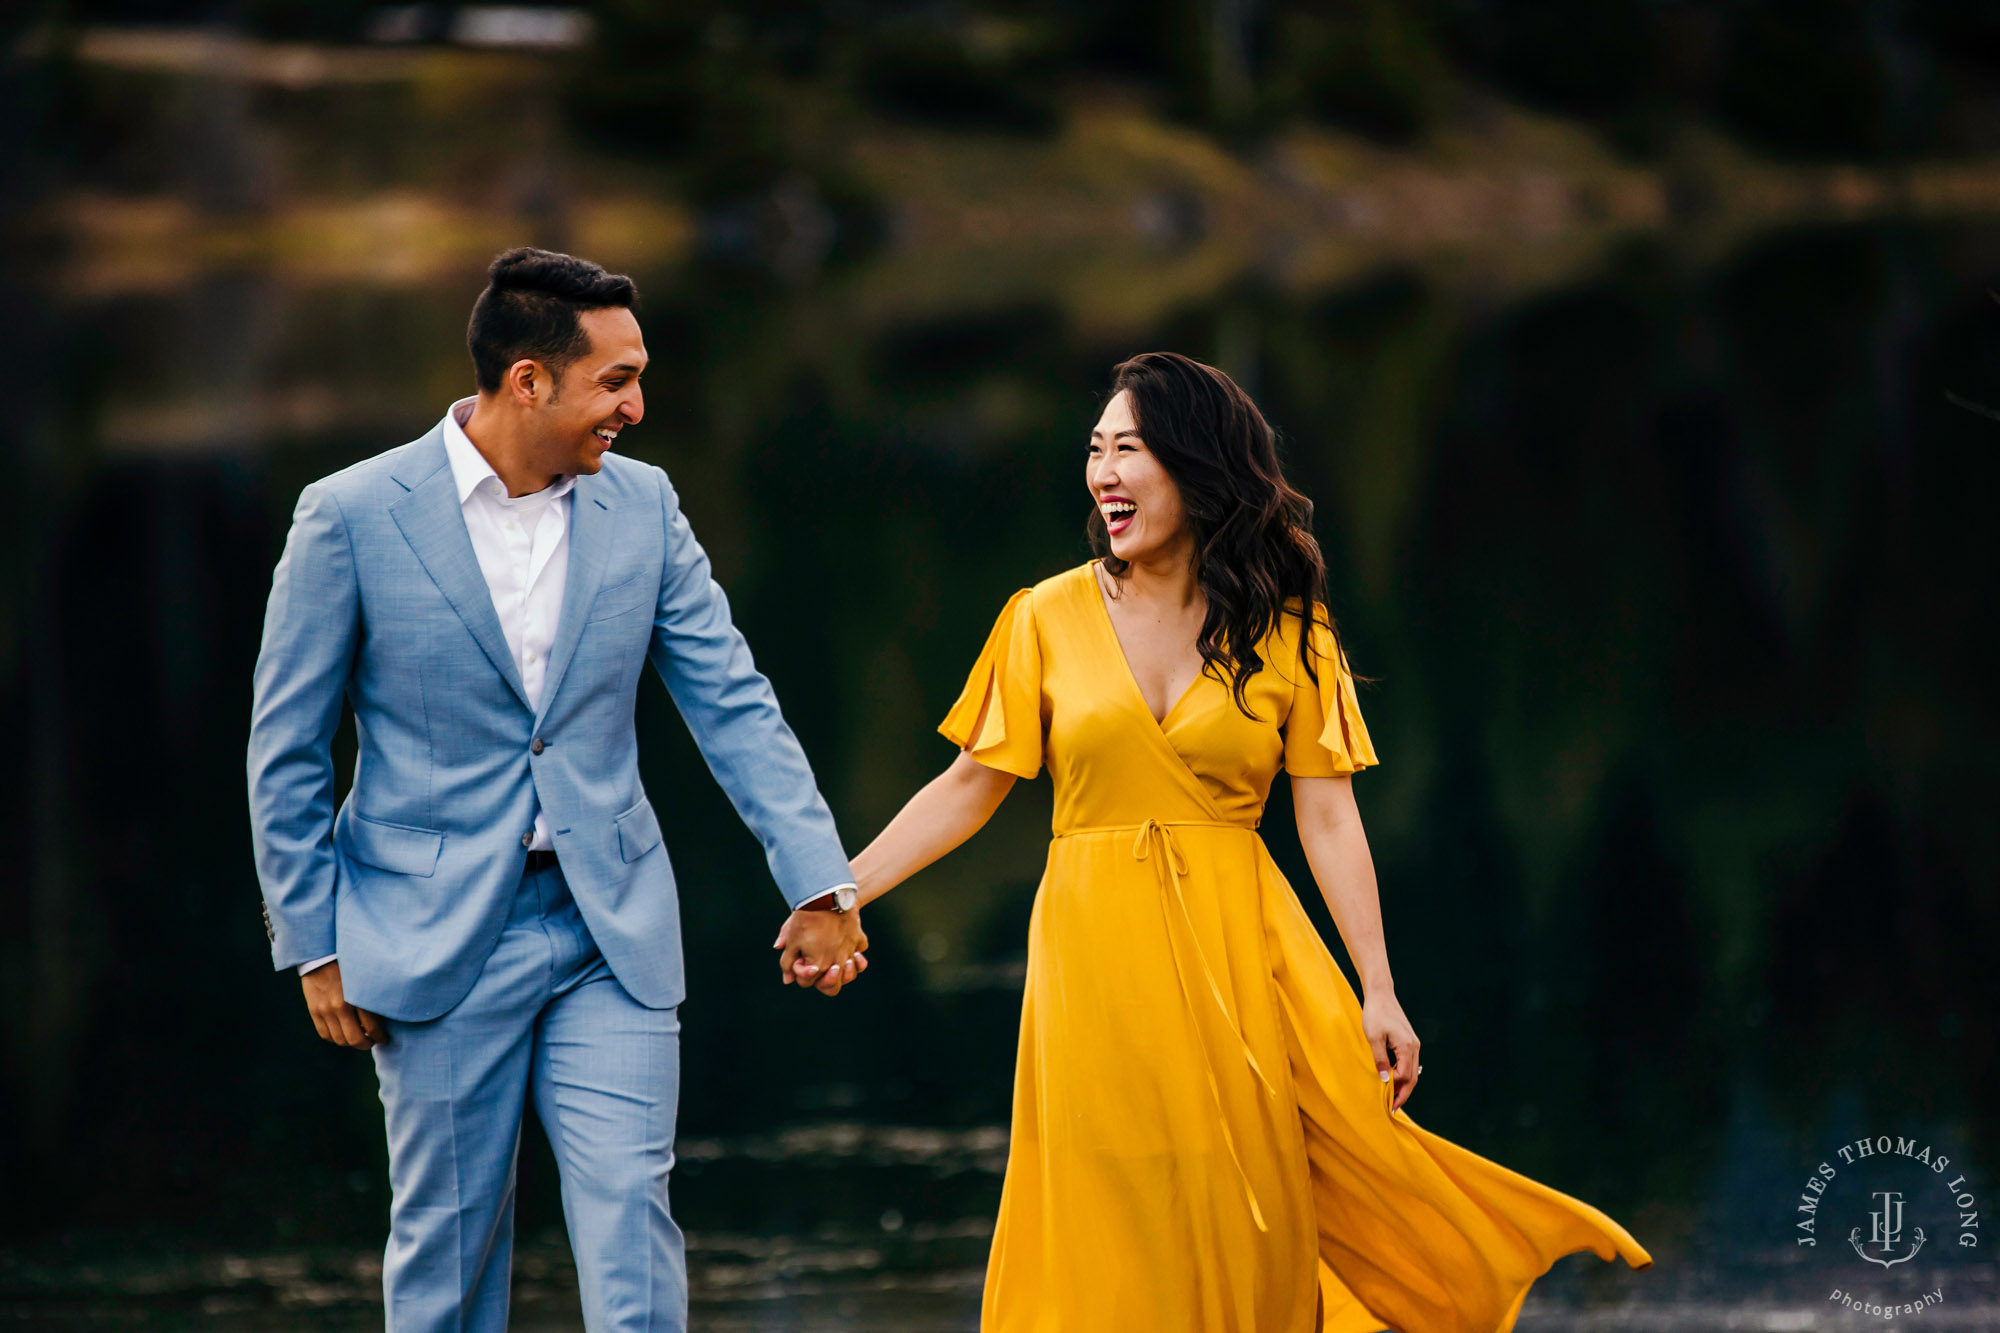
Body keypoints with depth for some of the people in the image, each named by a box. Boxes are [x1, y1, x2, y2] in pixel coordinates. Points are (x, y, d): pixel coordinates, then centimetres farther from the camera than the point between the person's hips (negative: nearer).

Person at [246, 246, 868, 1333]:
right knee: (446, 1242, 6)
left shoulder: (641, 507, 3)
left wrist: (817, 883, -5)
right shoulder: (351, 516, -8)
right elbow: (285, 750, -2)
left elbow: (734, 704, 4)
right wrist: (316, 945, -2)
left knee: (632, 1223, -5)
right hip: (438, 940, -2)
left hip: (612, 934, 3)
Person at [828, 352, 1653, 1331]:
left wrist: (1379, 993, -4)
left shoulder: (1284, 628, 2)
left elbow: (1329, 818, 0)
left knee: (1251, 1232, -1)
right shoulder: (1050, 618, 3)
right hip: (1098, 949, 0)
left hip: (1238, 950, 0)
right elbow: (972, 786, 6)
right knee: (1118, 1242, 1)